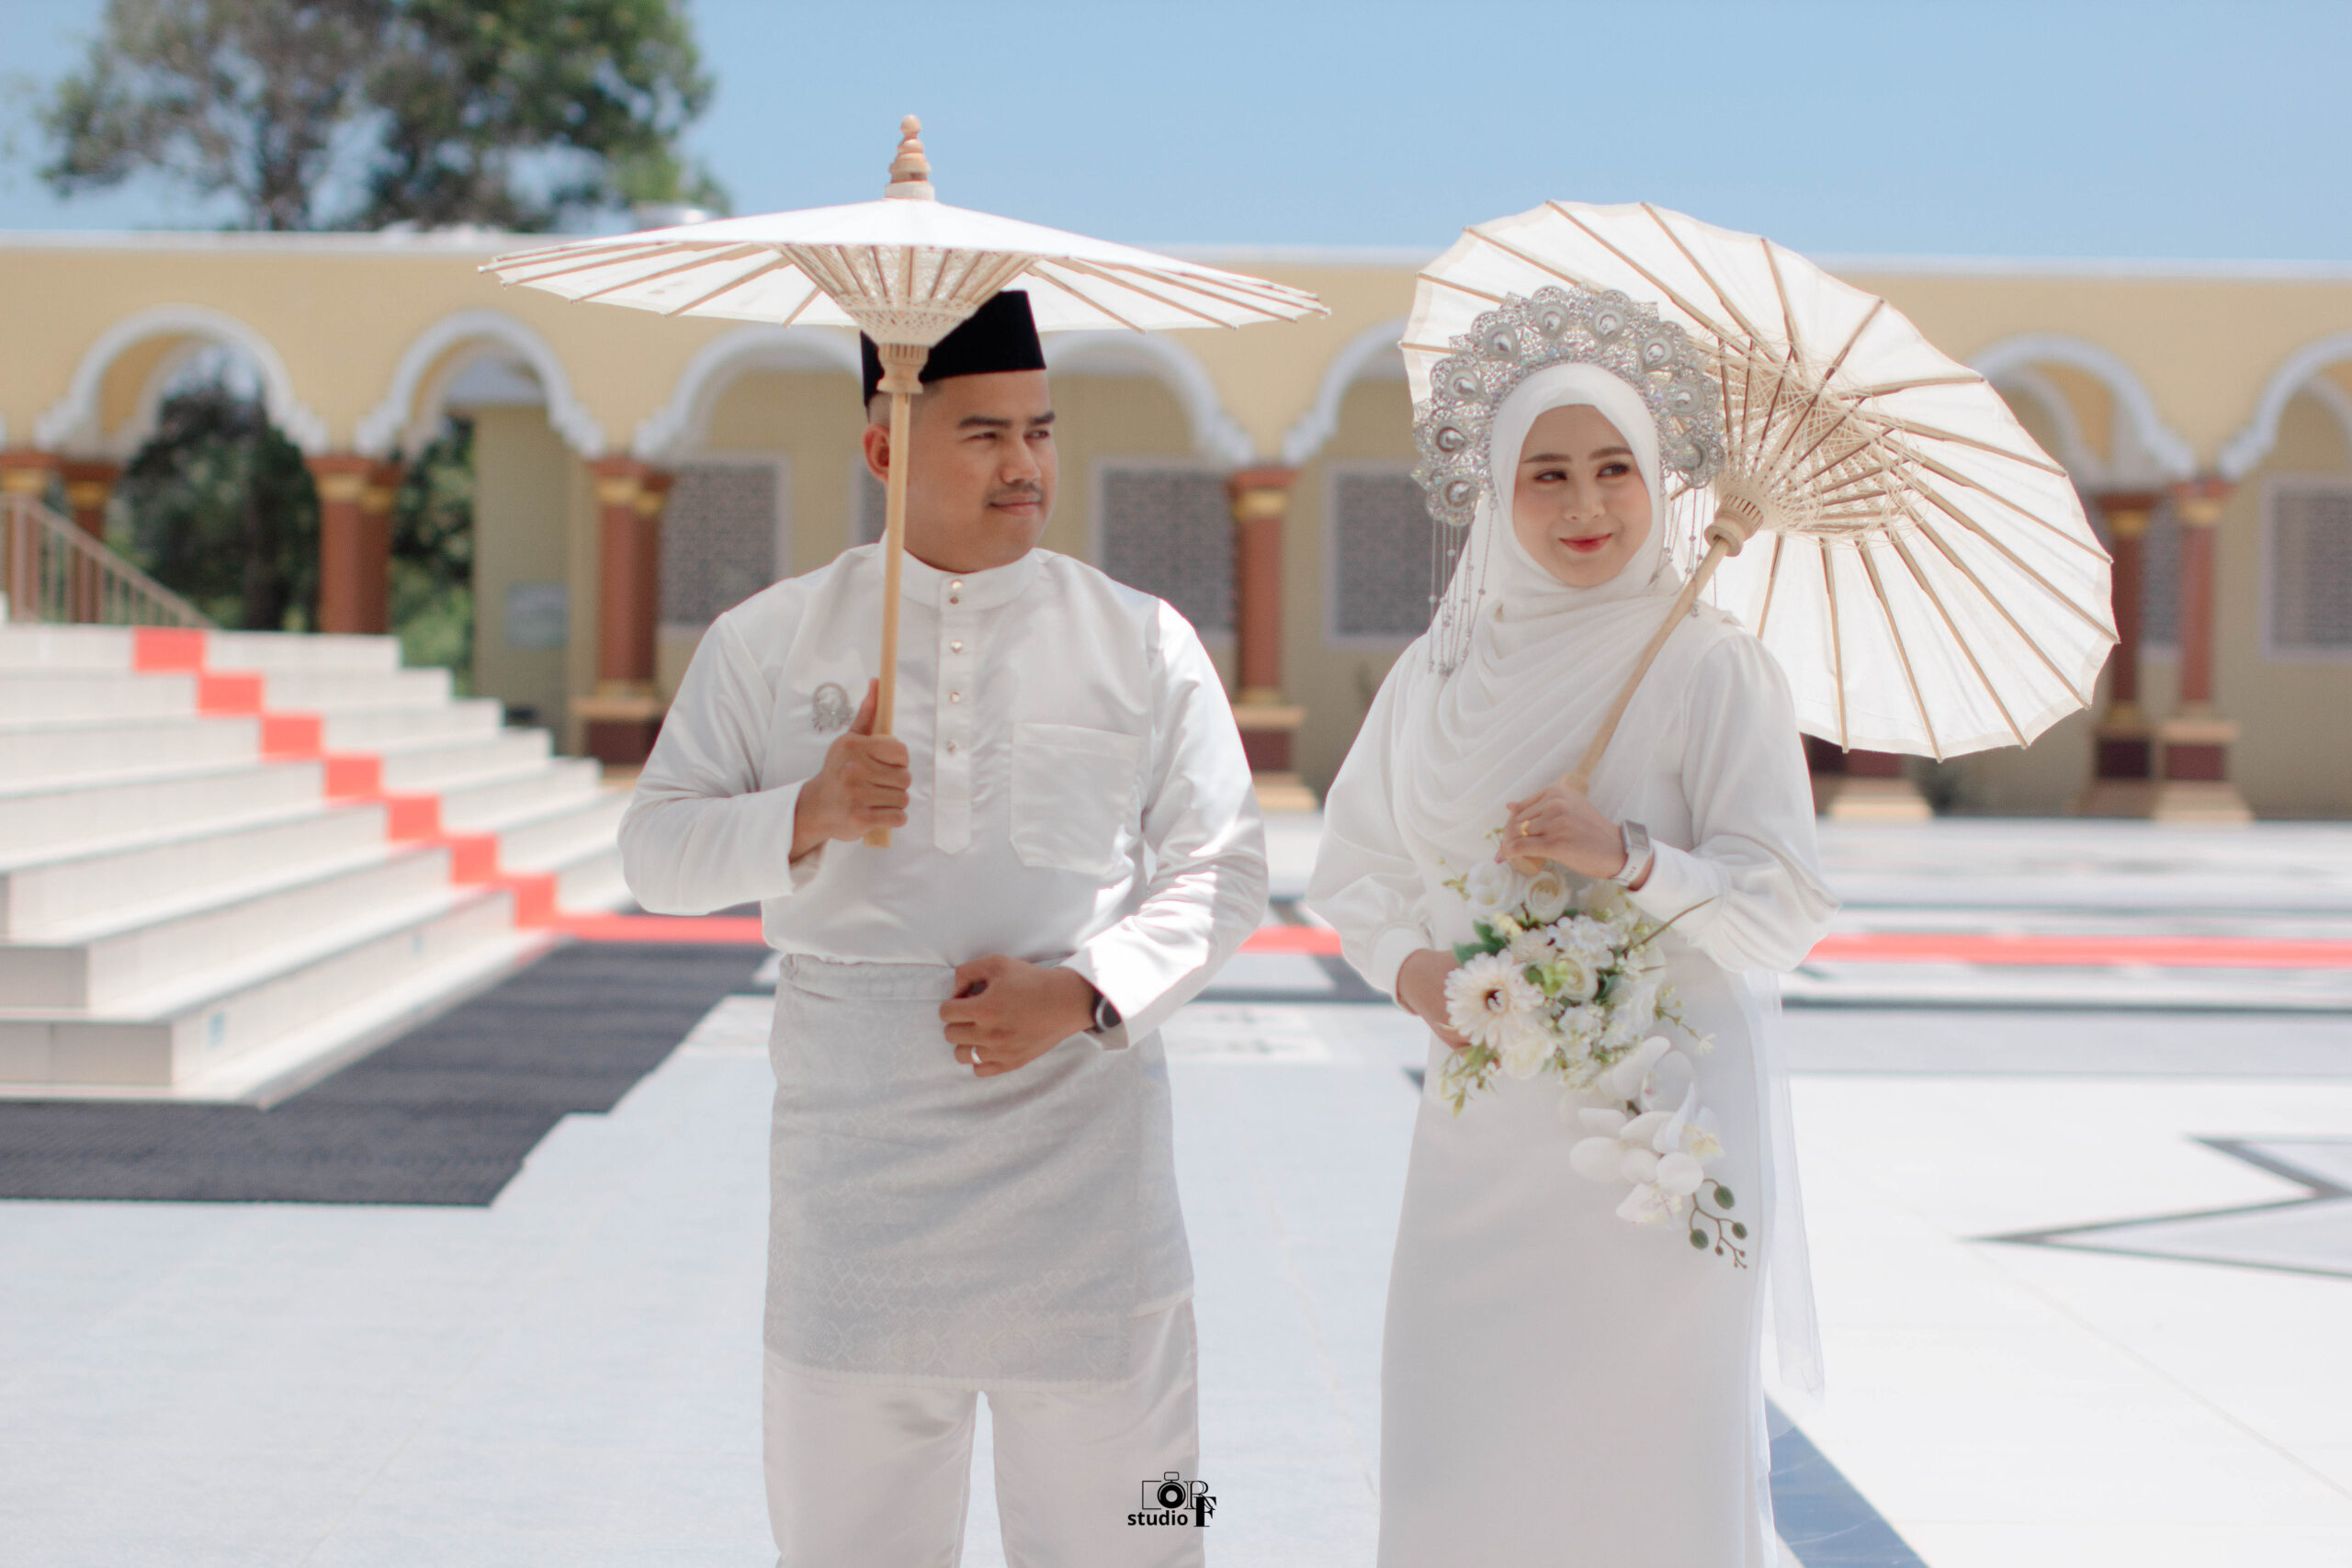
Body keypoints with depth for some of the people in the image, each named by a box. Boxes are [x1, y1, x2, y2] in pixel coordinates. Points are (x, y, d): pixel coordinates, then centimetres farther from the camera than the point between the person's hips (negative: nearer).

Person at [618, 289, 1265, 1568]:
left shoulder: (1141, 643, 5)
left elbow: (1222, 868, 4)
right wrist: (804, 817, -14)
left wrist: (1082, 993, -12)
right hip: (852, 1143, 1)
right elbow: (654, 852, 6)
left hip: (1080, 1138, 0)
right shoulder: (769, 643, 6)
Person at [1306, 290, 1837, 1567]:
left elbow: (1782, 915, -8)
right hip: (1483, 1119, 4)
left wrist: (1634, 859, -24)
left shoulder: (1708, 667, -5)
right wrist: (1410, 968, -6)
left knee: (1648, 1449, -2)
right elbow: (1353, 871, 13)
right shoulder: (1437, 674, 8)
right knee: (1458, 1453, 3)